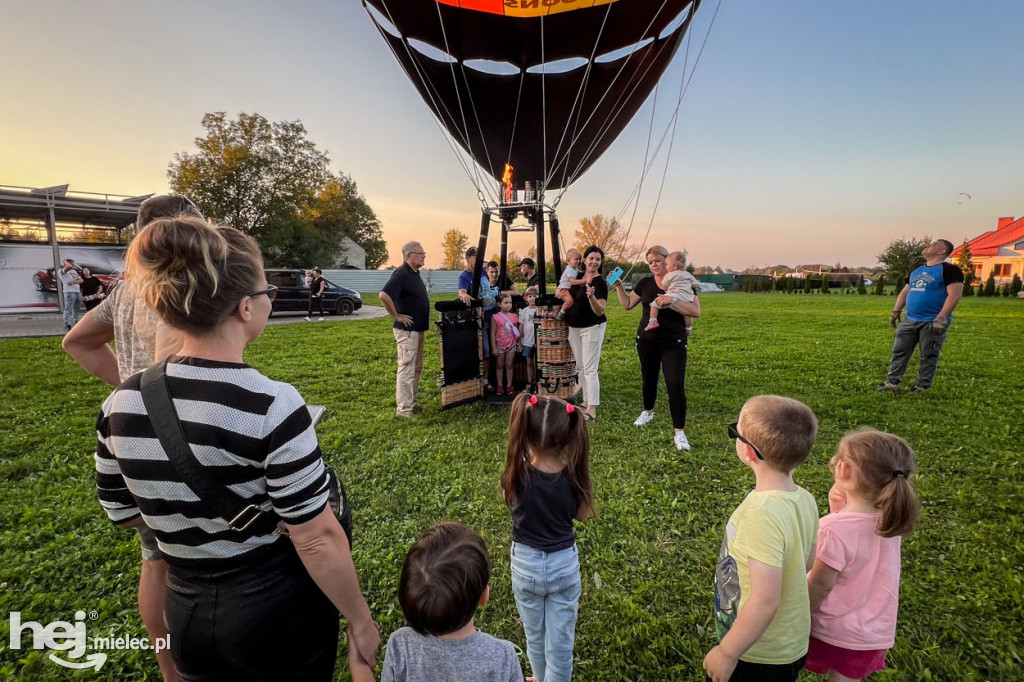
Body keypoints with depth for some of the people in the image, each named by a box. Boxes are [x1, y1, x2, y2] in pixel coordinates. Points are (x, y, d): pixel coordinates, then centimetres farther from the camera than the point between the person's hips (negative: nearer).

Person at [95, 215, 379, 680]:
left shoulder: (121, 403, -10)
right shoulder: (272, 407, -29)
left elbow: (123, 512, 5)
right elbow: (317, 541, -22)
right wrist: (360, 619, -8)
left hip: (187, 609, 4)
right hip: (278, 609, -4)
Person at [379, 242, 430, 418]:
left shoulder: (415, 273, 13)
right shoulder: (401, 273, -17)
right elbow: (384, 295, -29)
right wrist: (396, 316, -21)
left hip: (418, 328, 10)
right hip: (407, 330, -10)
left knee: (416, 368, 18)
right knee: (406, 369, -5)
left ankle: (411, 400, 30)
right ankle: (403, 409, 2)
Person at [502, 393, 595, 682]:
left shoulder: (515, 475, -25)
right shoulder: (574, 478, -23)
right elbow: (582, 515, -4)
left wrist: (528, 457, -6)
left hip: (526, 564, 1)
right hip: (564, 564, -1)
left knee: (535, 635, 27)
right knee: (560, 640, 20)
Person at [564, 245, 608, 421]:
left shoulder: (600, 282, -13)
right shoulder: (579, 277, 7)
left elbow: (600, 311, -22)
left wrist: (591, 296, -38)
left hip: (592, 328, -8)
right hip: (574, 327, 8)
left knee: (590, 369, -10)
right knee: (580, 367, 13)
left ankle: (592, 409, -8)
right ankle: (586, 401, 24)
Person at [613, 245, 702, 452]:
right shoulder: (645, 283, 4)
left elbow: (696, 311, -16)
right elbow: (627, 304, 11)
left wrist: (671, 301, -28)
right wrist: (619, 286, -1)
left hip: (673, 344, -4)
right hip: (646, 341, 4)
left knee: (676, 386, -8)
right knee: (648, 379, 19)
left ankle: (679, 432, 1)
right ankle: (648, 412, 44)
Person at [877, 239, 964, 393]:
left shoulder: (949, 270, -7)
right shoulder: (916, 271, 17)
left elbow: (954, 294, -15)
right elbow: (905, 292, 23)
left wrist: (941, 318, -23)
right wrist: (896, 311, 13)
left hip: (932, 322, -7)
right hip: (909, 320, 7)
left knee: (928, 356, 3)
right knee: (899, 351, 5)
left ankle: (922, 386, 10)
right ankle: (892, 382, 10)